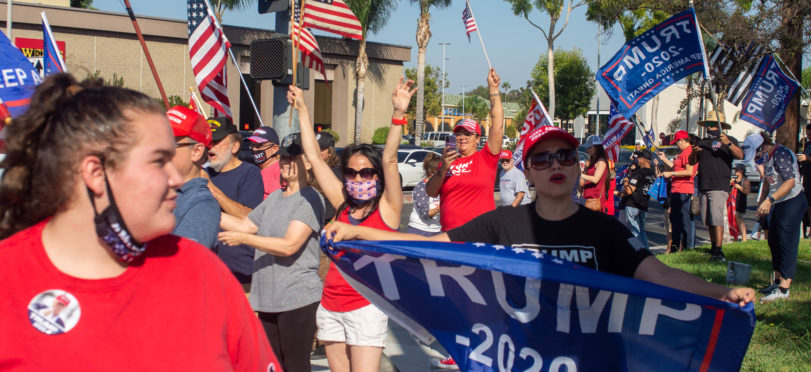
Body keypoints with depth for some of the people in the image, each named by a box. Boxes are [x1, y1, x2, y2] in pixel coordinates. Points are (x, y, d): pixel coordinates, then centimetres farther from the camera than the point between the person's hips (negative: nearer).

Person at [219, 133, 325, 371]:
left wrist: (243, 239, -18)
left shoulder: (311, 199, -10)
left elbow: (289, 246, -19)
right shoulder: (274, 197, 16)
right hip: (267, 297, 8)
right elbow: (244, 225, 20)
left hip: (297, 297, -8)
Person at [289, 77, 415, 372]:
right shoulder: (343, 205, 8)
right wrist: (302, 109, 11)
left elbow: (389, 160, -17)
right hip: (331, 306, 5)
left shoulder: (386, 208, -4)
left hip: (366, 306, -5)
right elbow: (314, 156, 10)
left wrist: (399, 113, -29)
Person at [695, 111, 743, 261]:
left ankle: (718, 250, -21)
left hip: (719, 186, -7)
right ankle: (713, 247, 22)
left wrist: (729, 144, -31)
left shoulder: (729, 140, 2)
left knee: (716, 217, -17)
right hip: (704, 187, 7)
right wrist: (694, 153, -2)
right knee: (707, 219, 10)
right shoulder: (702, 142, 19)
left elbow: (740, 155, -14)